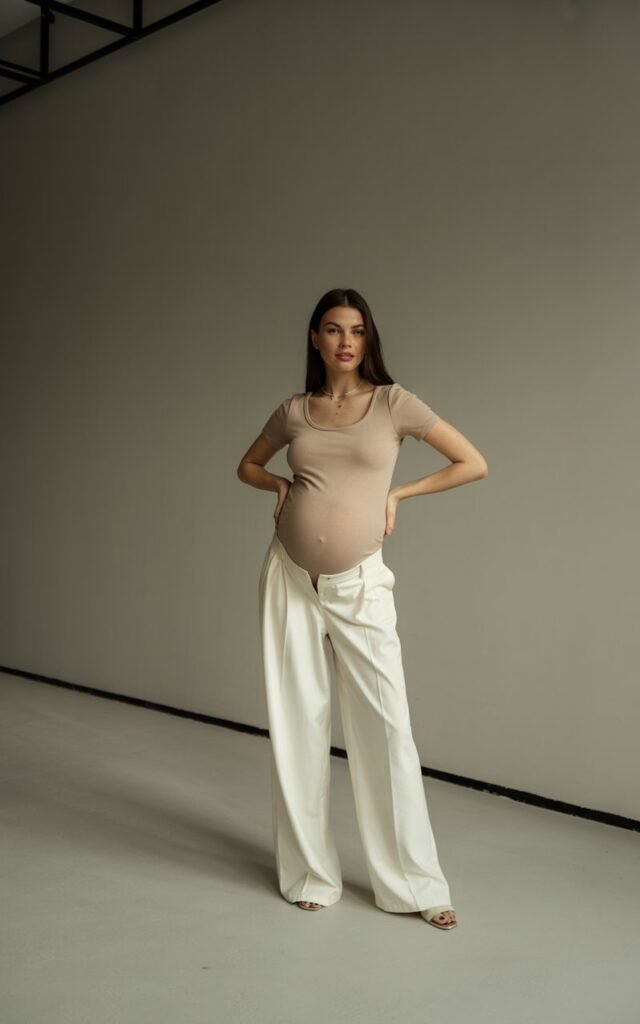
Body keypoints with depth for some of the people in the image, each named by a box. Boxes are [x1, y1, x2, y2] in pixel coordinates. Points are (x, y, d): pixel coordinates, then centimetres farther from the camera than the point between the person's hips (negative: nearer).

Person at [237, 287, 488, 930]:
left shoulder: (392, 402, 0)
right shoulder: (295, 411, 7)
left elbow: (473, 464, 2)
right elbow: (248, 465, 25)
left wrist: (397, 493, 0)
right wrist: (280, 485, 5)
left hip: (360, 586, -2)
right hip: (291, 581, 3)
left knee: (385, 726, -2)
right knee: (297, 724, 6)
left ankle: (414, 883, 11)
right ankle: (310, 874, 20)